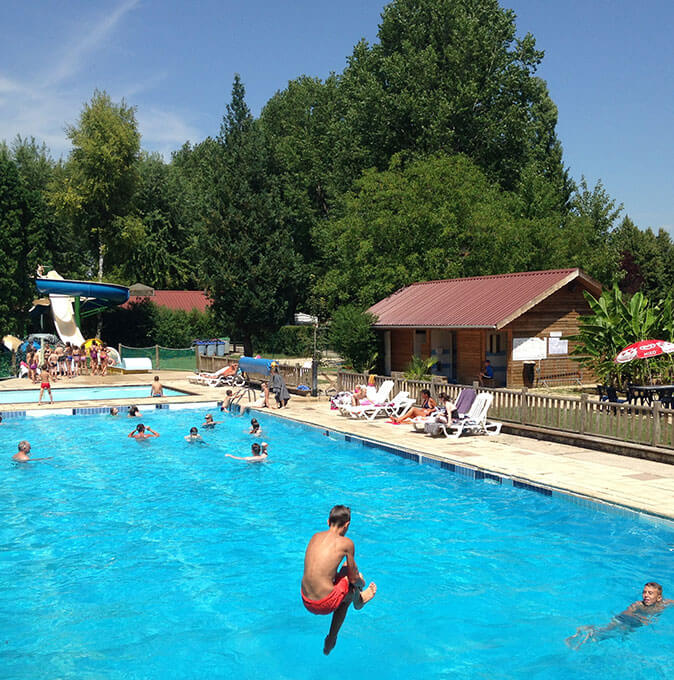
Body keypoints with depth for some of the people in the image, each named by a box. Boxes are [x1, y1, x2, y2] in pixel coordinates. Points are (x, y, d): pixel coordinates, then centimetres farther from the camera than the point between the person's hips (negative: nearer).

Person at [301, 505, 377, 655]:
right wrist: (362, 582, 26)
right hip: (325, 604, -5)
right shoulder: (346, 543, -7)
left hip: (305, 601, 5)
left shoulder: (315, 536, 8)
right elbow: (353, 578, 3)